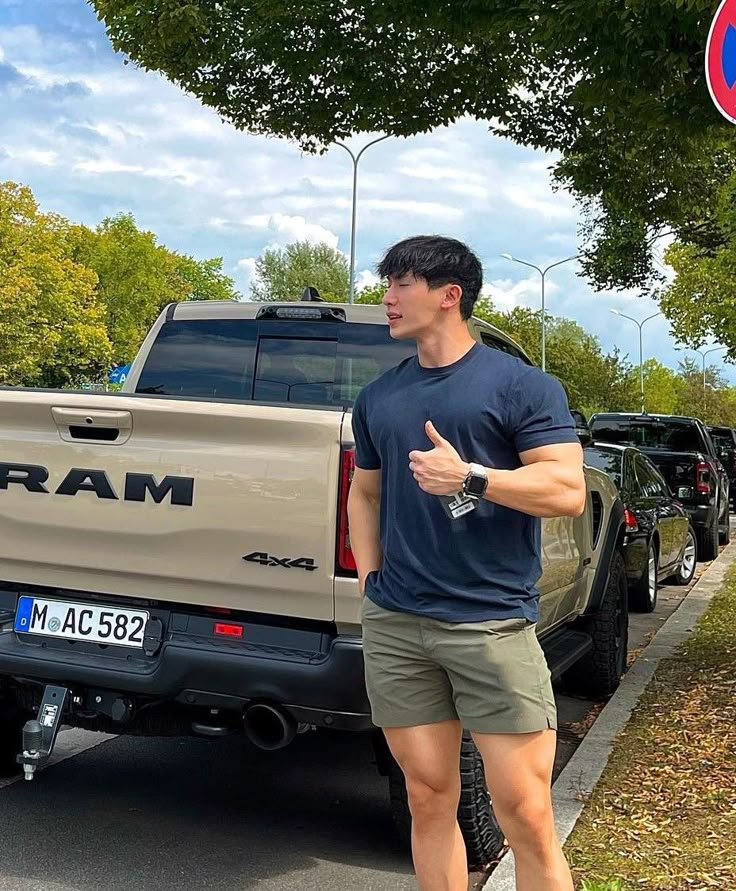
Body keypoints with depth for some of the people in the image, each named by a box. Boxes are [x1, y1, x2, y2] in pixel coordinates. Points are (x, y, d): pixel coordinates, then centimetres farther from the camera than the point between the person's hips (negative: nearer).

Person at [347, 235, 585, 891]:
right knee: (429, 799, 11)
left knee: (526, 815, -4)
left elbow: (568, 490, -7)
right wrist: (369, 574, 10)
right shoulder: (377, 398, 16)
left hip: (493, 623, -4)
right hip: (395, 626, 5)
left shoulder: (520, 385, -1)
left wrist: (469, 476, -18)